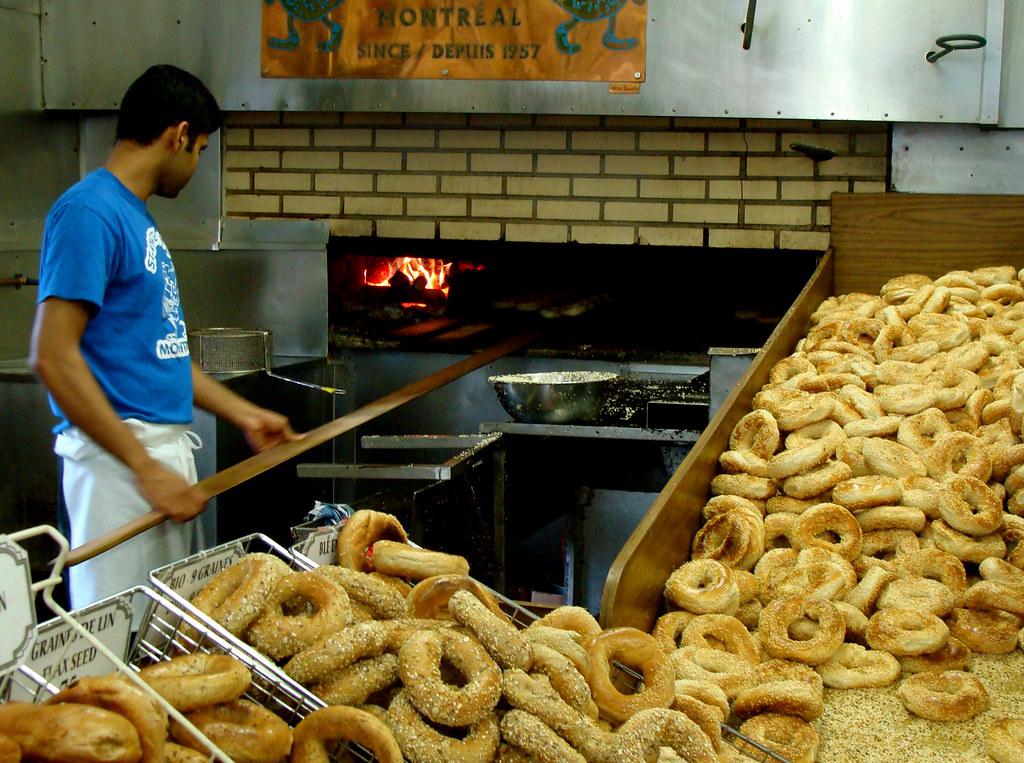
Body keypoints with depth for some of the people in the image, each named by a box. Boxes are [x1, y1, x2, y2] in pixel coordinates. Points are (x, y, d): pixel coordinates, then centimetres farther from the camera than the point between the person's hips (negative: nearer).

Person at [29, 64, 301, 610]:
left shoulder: (136, 216, 15)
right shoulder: (90, 212, -13)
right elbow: (52, 356, -20)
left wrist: (245, 415, 24)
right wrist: (145, 467, -20)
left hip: (164, 450, 10)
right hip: (120, 458, -10)